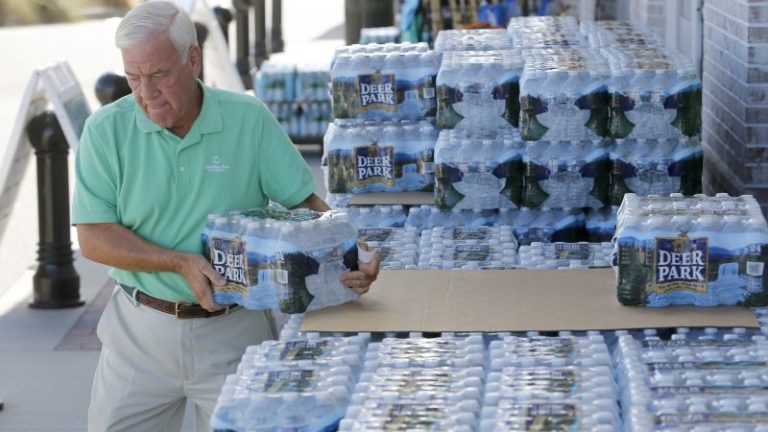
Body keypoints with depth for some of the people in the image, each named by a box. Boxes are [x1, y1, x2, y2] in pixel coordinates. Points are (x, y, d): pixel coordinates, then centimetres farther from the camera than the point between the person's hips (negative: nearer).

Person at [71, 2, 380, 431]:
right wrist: (180, 263, -21)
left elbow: (305, 202, 0)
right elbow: (94, 237, -9)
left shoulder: (250, 119, -4)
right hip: (141, 328, 1)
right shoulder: (106, 130, -6)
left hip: (234, 330, 0)